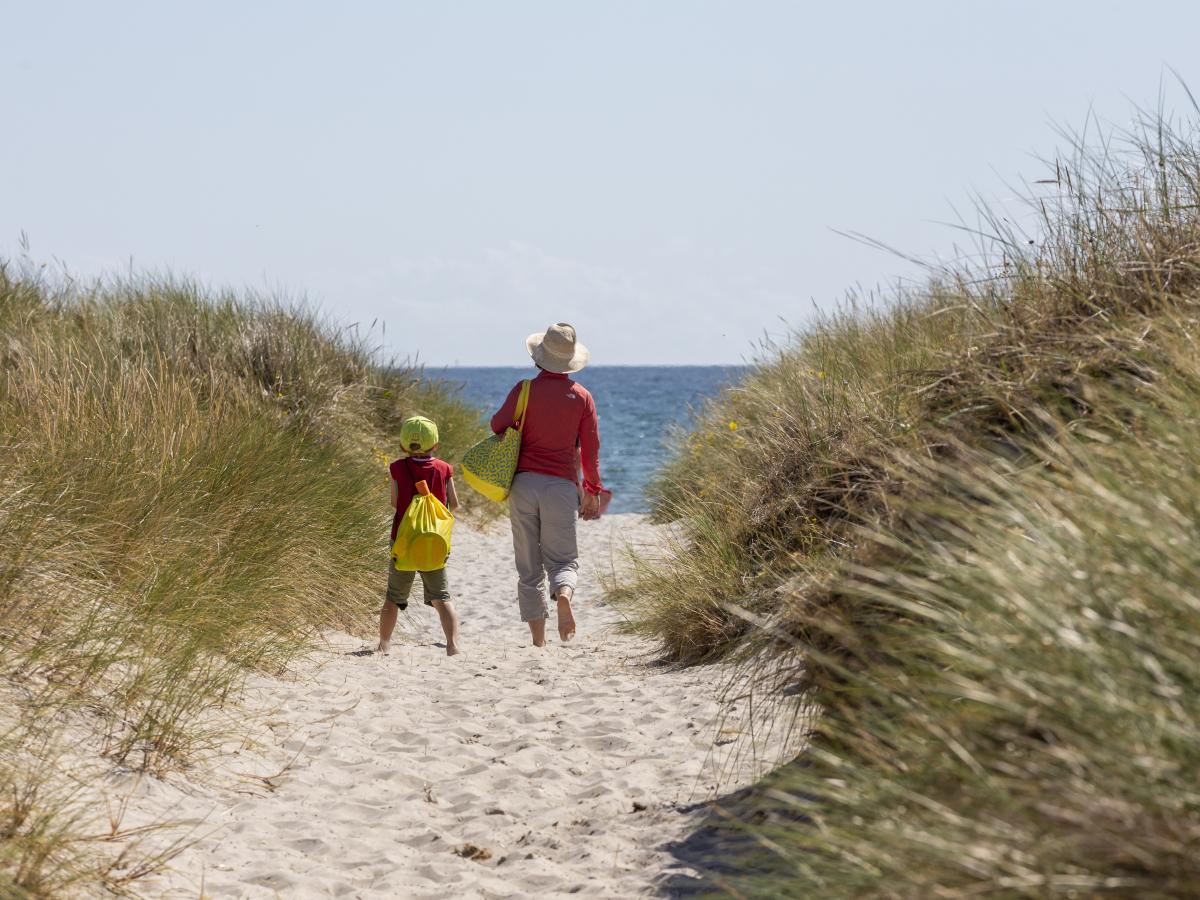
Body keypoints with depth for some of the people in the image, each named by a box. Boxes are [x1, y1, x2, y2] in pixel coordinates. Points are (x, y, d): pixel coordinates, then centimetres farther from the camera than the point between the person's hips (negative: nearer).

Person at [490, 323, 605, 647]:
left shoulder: (525, 389, 0)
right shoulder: (582, 397, 4)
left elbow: (498, 424, -9)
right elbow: (590, 450, 6)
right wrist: (592, 490, 16)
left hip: (524, 483, 0)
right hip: (562, 485, 0)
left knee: (529, 567, 6)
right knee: (563, 559, 5)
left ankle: (538, 639, 3)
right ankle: (563, 596, -30)